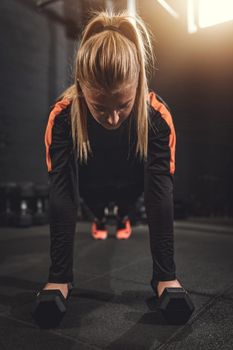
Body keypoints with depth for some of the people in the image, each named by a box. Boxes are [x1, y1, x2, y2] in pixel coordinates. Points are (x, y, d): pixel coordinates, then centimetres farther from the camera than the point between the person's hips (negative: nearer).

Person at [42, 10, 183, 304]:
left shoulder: (157, 116, -36)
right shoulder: (62, 117, -37)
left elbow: (160, 196, -37)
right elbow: (62, 197, -37)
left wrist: (167, 275, -39)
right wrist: (58, 277, -38)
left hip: (132, 184, 1)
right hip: (88, 186, 0)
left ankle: (123, 212, 26)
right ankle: (99, 214, 27)